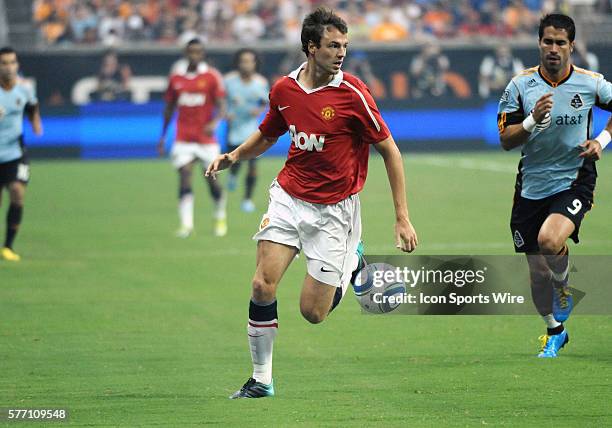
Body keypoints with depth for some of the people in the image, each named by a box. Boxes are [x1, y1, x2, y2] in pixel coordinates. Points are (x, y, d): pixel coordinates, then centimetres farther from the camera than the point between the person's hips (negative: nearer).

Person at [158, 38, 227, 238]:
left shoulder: (211, 76, -3)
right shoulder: (176, 76, 6)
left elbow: (221, 106, -8)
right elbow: (169, 107, 16)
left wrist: (214, 123, -29)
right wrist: (163, 136, 16)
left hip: (206, 137, -2)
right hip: (183, 137, 2)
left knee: (212, 180, 5)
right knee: (184, 178, -12)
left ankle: (220, 218, 29)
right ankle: (186, 223, -14)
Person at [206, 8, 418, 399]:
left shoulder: (352, 94, -14)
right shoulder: (284, 89, -1)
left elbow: (390, 150, -7)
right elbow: (267, 135, 19)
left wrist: (402, 218, -10)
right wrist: (233, 156, -1)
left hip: (333, 210, -3)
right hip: (288, 196, 3)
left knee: (313, 312, -3)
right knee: (263, 285, -13)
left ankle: (353, 263, 28)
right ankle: (261, 379, 3)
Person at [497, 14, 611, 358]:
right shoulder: (520, 85, -4)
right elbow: (506, 140, -5)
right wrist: (533, 120, -23)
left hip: (574, 181, -2)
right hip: (531, 186, 2)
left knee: (550, 240, -31)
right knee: (538, 272, 8)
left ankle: (564, 288, 2)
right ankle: (555, 332, 32)